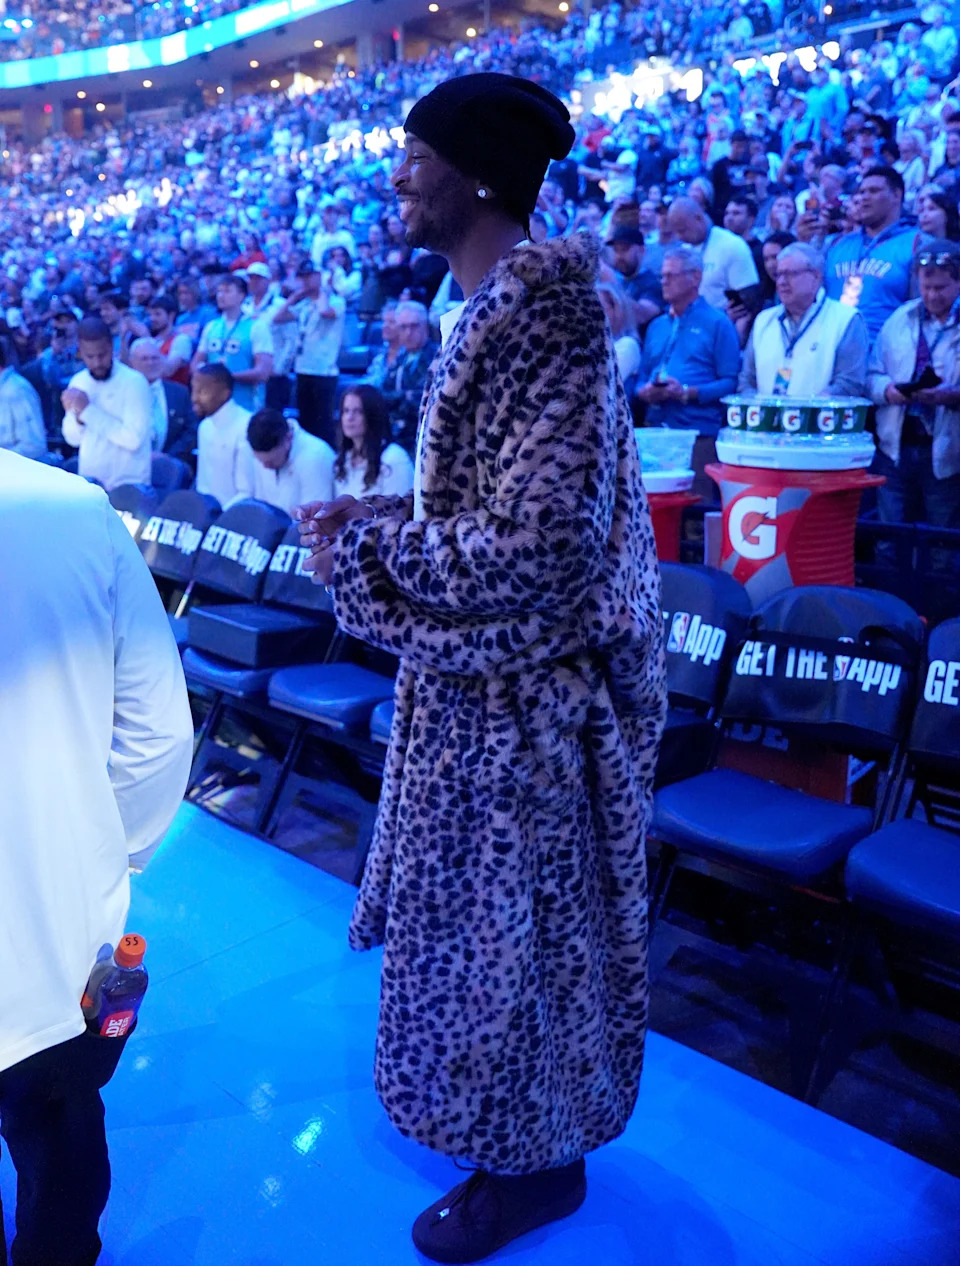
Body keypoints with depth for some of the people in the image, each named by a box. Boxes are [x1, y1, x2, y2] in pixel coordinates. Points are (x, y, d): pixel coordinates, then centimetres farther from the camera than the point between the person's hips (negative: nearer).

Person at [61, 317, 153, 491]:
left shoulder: (134, 381, -13)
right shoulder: (78, 381, 5)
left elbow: (134, 439, -22)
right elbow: (73, 439, 6)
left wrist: (89, 410, -20)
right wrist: (77, 415, -13)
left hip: (127, 485, -5)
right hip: (88, 482, 5)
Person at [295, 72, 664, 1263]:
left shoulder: (543, 314, -21)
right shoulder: (494, 309, 8)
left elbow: (539, 540, -27)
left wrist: (363, 553, -18)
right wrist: (377, 517, 5)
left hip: (522, 695, -9)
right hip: (480, 681, 9)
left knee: (510, 923, 8)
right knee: (475, 912, 22)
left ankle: (532, 1161, 33)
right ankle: (499, 1110, 45)